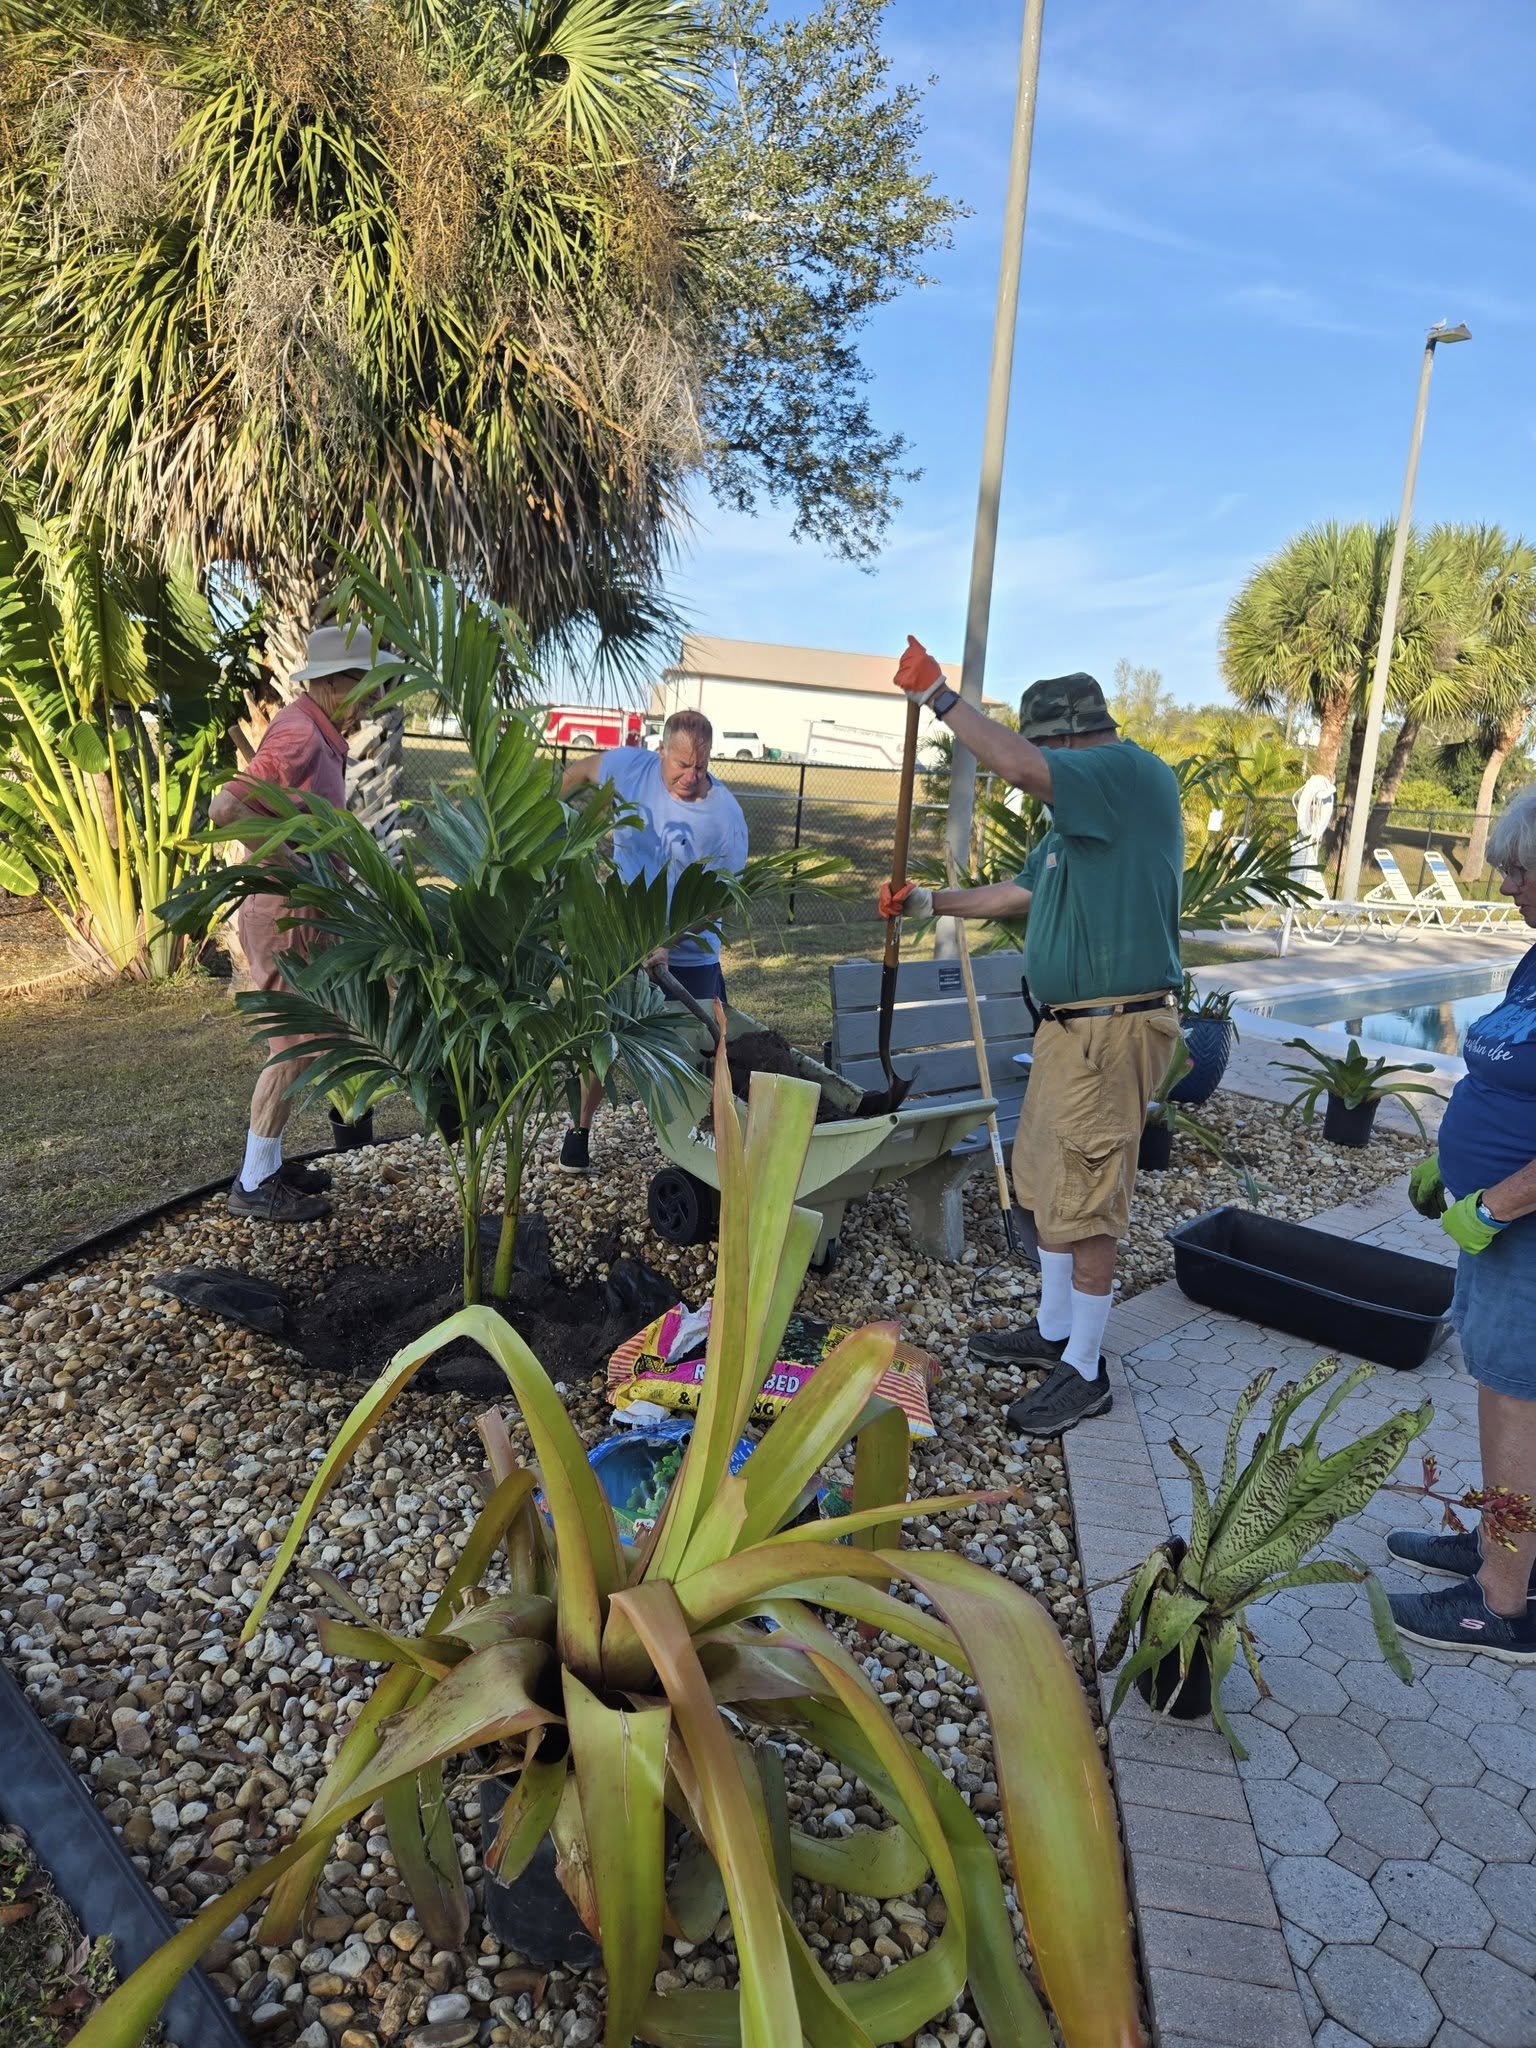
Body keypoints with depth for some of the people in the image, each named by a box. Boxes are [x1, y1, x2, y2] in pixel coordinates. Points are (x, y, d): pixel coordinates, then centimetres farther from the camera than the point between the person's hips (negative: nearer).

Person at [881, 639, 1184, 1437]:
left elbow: (1017, 765, -30)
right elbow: (1021, 892, 27)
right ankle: (1052, 1333, 34)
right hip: (1067, 1024, 10)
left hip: (1112, 1029, -10)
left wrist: (937, 694, -19)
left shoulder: (1135, 773, -14)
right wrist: (928, 903, 27)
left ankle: (1084, 1372, 12)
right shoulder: (1082, 815, 16)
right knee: (1046, 1184, 18)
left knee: (1085, 1202, -2)